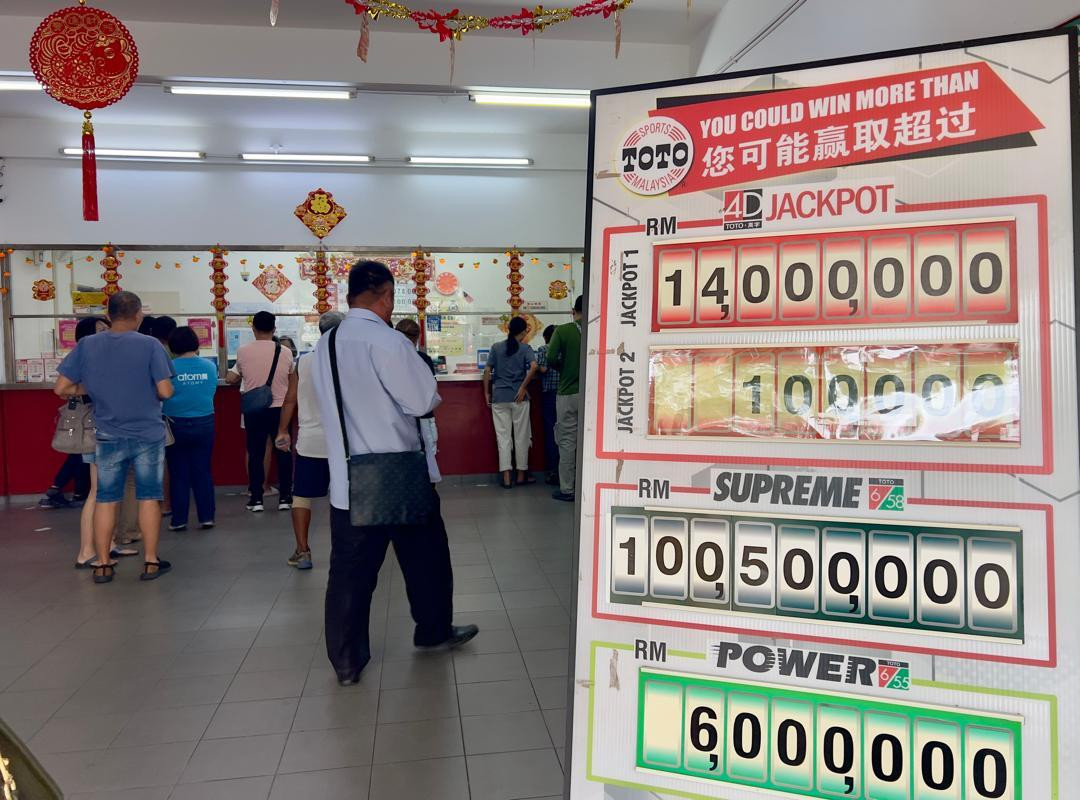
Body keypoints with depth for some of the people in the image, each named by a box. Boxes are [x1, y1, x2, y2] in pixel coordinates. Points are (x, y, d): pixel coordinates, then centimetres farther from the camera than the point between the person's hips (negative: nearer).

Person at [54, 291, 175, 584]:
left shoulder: (86, 345, -2)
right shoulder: (149, 345, -11)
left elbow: (61, 389, -2)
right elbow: (165, 392, -14)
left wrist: (89, 388, 15)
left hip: (109, 436, 2)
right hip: (148, 434, -2)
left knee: (106, 498, 11)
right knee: (148, 497, 7)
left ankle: (103, 565, 17)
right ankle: (151, 562, 12)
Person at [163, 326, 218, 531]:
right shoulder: (210, 366, -4)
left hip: (176, 426, -2)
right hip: (204, 424, 2)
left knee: (179, 474, 8)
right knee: (203, 471, 9)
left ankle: (179, 520, 12)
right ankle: (206, 517, 12)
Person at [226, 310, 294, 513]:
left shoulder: (243, 351, -5)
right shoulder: (285, 352, -5)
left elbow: (237, 376, 11)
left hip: (253, 410, 0)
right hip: (280, 408, 0)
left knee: (255, 453, 7)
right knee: (283, 452, 8)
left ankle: (256, 498, 10)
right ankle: (285, 497, 10)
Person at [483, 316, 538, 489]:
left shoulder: (496, 347, 6)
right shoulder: (525, 348, -1)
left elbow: (487, 370, 2)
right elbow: (533, 366, -17)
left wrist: (487, 393, 9)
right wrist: (523, 387, -10)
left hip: (499, 398, 2)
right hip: (518, 397, -2)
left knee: (503, 436, 4)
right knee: (521, 436, 9)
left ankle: (507, 477, 2)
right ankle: (521, 475, 18)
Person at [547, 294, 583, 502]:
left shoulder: (562, 331, -6)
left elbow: (551, 358, -13)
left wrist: (564, 368, 6)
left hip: (567, 393, -1)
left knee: (567, 441, 6)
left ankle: (566, 489, 9)